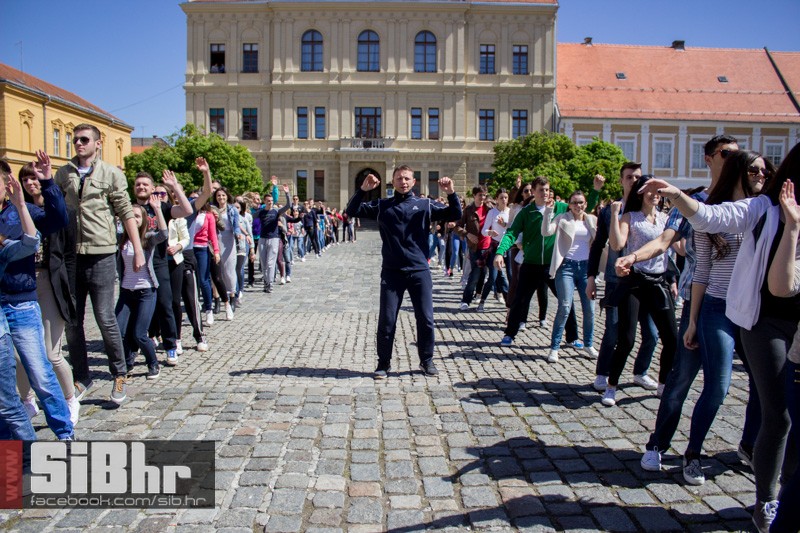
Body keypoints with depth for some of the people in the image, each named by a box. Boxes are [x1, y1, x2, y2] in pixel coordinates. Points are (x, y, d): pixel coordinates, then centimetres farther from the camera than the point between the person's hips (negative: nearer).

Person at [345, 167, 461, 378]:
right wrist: (362, 190, -14)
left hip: (420, 271, 0)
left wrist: (451, 194, -17)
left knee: (426, 319, 5)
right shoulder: (381, 205, 7)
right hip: (391, 273, 0)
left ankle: (427, 360, 23)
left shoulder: (425, 205, 5)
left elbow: (454, 215, 1)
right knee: (386, 321, 4)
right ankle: (384, 363, 19)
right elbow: (352, 212, 2)